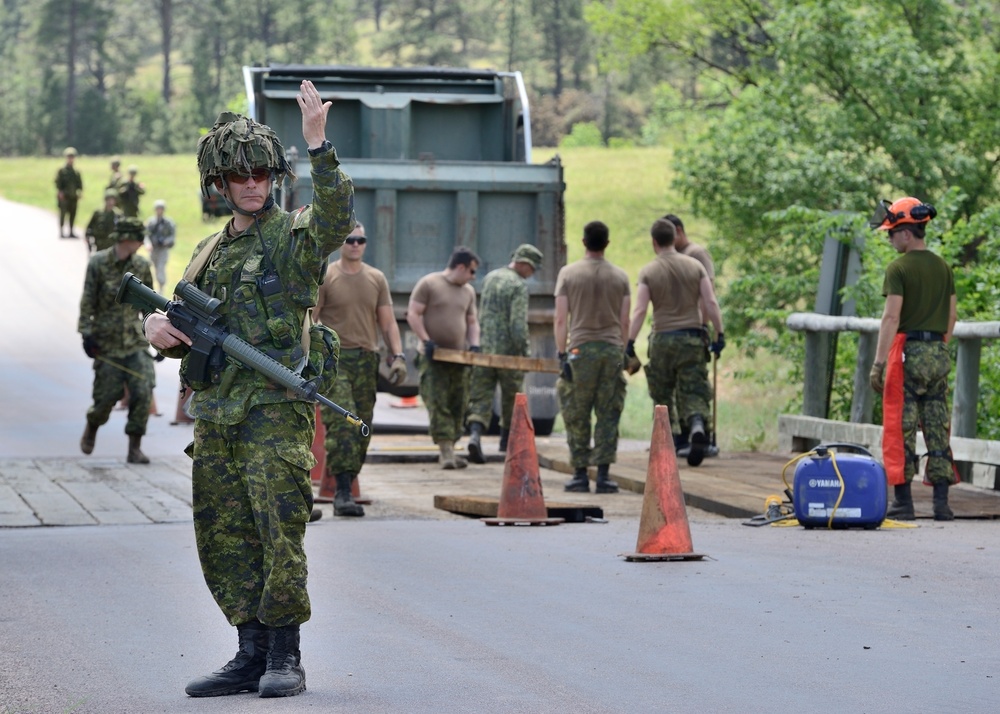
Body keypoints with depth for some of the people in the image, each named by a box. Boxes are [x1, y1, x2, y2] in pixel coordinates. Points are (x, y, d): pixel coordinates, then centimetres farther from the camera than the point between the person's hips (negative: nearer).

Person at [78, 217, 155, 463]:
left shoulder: (141, 266, 5)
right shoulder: (98, 263, -5)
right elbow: (87, 301, -4)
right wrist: (87, 333, -10)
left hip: (136, 341, 3)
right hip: (107, 342, -3)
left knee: (143, 392, -11)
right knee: (106, 396, 3)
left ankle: (135, 447, -4)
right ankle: (91, 428, 35)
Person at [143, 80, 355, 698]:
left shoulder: (294, 235, -1)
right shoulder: (212, 252, 19)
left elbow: (337, 219, -24)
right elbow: (184, 337, 22)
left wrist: (318, 144, -34)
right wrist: (159, 327, -2)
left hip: (276, 408, -7)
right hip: (215, 414, 7)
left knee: (280, 531, -12)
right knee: (224, 538, 7)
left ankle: (286, 655, -4)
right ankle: (251, 654, 14)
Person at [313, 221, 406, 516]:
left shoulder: (377, 279, 13)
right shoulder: (324, 277, 1)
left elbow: (388, 322, 14)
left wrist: (398, 356, 2)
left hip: (366, 360, 5)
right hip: (333, 359, -5)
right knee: (342, 423, -17)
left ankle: (343, 489, 10)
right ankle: (342, 493, -21)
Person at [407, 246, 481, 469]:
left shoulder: (468, 291, 16)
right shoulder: (428, 284, -4)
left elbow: (472, 322, 22)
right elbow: (412, 314, -7)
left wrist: (474, 344, 4)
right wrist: (426, 341, -15)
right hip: (433, 358, -6)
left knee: (457, 406, 4)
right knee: (438, 404, -12)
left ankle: (450, 450, 10)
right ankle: (446, 451, -16)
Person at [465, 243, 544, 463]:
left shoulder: (490, 278, 11)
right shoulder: (519, 285, -12)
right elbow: (518, 323, -19)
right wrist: (525, 351, -11)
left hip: (483, 347, 5)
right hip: (508, 351, -5)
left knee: (480, 397, 0)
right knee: (511, 397, 13)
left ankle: (475, 435, -21)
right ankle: (507, 440, 23)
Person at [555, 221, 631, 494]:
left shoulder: (568, 274, 0)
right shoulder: (620, 276, 6)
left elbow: (561, 319, -3)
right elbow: (624, 321, 5)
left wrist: (562, 353, 1)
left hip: (581, 349, -1)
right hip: (612, 349, 1)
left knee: (577, 416, 6)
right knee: (608, 415, 3)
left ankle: (580, 474, 6)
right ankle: (603, 475, -2)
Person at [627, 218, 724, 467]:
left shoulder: (648, 272, -3)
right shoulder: (695, 266, 3)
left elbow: (640, 310, -11)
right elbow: (711, 303, -2)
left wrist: (630, 342, -9)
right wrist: (719, 335, 3)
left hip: (663, 339, -1)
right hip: (692, 338, 1)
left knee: (661, 396, 12)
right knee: (693, 393, 1)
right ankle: (697, 428, -27)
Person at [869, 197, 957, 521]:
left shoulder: (899, 269, -10)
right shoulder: (944, 268, 11)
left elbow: (891, 317, -16)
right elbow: (951, 316, 14)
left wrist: (878, 363, -15)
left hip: (907, 351, -6)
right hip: (938, 354, 6)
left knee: (900, 428, -2)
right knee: (938, 428, 7)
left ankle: (903, 500, -3)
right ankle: (941, 500, 5)